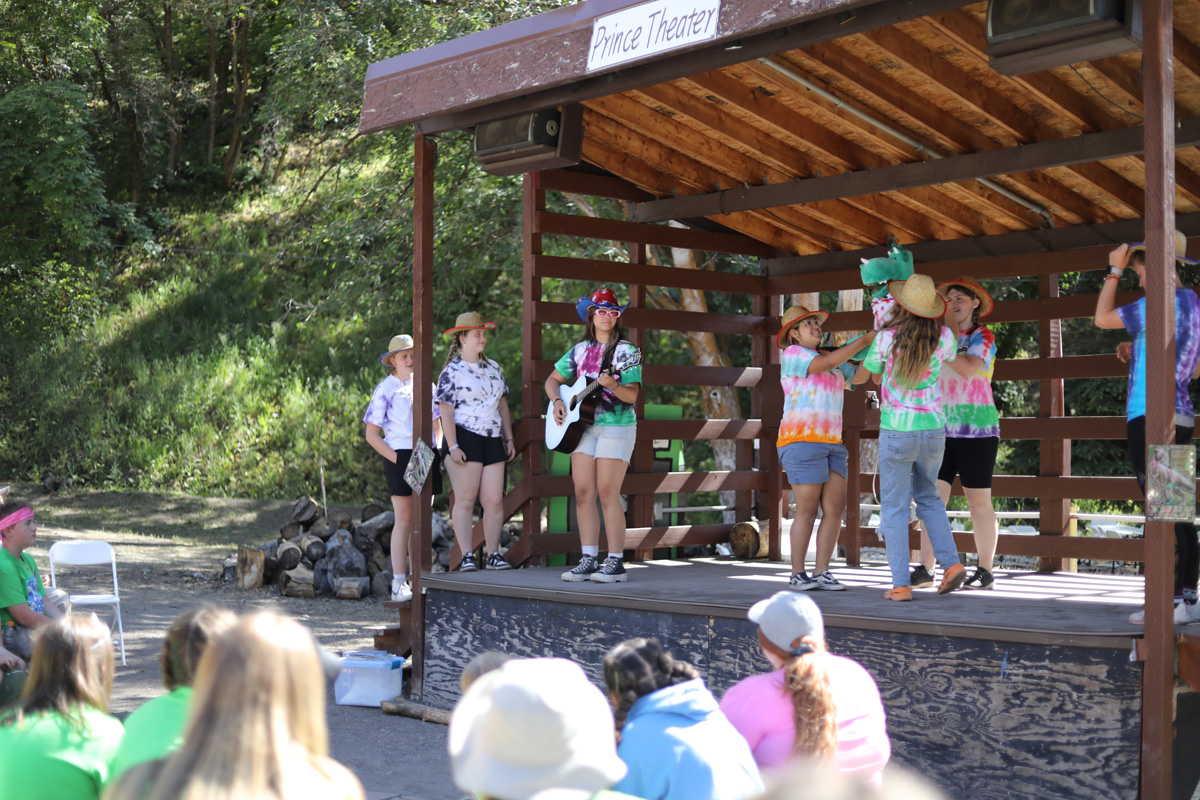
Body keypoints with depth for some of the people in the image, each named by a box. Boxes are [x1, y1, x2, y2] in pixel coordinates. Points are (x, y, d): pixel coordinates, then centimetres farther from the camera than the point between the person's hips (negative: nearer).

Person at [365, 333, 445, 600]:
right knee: (404, 520, -6)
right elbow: (371, 435, -2)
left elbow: (437, 426, 22)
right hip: (399, 457, -5)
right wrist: (396, 459, -12)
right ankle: (399, 584, -2)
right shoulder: (385, 389, 0)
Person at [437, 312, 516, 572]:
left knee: (494, 500, 1)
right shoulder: (451, 372, -3)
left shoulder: (493, 368, 17)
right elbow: (446, 411, -8)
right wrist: (452, 446, -16)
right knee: (465, 500, -5)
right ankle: (466, 556, -4)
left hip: (492, 440, 6)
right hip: (465, 438, -6)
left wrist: (509, 439, 16)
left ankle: (493, 554, 8)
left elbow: (502, 405, 21)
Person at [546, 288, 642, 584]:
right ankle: (589, 560, 8)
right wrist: (557, 401, 2)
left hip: (616, 426, -5)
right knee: (583, 492, 2)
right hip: (582, 426, 6)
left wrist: (612, 385, -32)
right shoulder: (580, 350, 12)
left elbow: (632, 396, -13)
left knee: (607, 493, -10)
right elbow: (553, 380, 20)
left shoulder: (625, 351, -4)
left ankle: (616, 563, -5)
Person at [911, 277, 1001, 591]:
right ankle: (925, 569, -2)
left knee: (978, 500, 1)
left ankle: (986, 571, 9)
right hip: (941, 429, 4)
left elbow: (967, 369, -19)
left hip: (976, 429, -4)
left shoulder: (982, 337, -1)